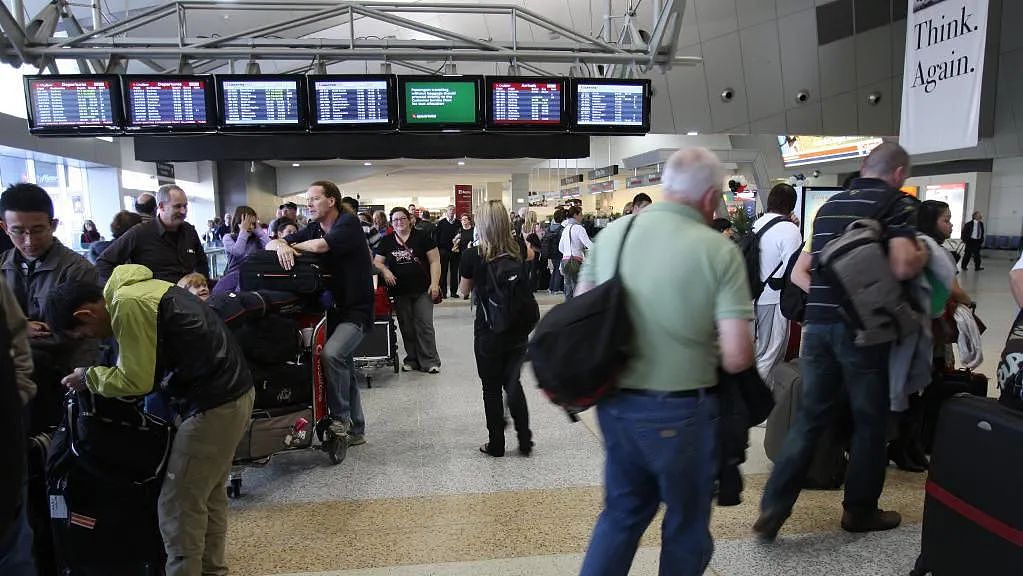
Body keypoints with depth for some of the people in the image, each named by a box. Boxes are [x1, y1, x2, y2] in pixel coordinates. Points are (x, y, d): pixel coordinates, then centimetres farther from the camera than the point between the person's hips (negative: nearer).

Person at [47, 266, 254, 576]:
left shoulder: (128, 305, -17)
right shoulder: (137, 288, 13)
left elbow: (136, 380, -14)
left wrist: (89, 378, 2)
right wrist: (100, 374, 11)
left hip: (215, 405, -10)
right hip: (232, 392, 10)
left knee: (179, 507, 1)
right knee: (210, 496, 21)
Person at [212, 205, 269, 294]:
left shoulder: (256, 238, 9)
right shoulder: (228, 238, 5)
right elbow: (237, 251, -15)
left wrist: (257, 228, -1)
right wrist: (243, 230, -6)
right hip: (233, 278, 0)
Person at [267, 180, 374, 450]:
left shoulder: (349, 223, -11)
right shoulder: (312, 228, 8)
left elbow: (320, 246, -28)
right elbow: (271, 244, 4)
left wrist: (295, 246, -8)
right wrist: (281, 246, -21)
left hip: (356, 309, -8)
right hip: (333, 307, 8)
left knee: (331, 354, -28)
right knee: (343, 366, 14)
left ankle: (340, 419, -10)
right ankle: (355, 430, 27)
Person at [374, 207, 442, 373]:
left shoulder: (422, 237, -1)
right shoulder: (386, 241, 10)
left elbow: (434, 261, -2)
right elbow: (377, 262, 10)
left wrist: (435, 283, -11)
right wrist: (384, 270, -12)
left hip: (422, 291, -3)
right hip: (399, 292, 4)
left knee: (425, 325, -5)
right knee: (406, 327, 10)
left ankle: (430, 361, 3)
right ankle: (412, 359, 22)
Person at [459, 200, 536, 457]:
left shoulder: (473, 255, -14)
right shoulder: (519, 250, -5)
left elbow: (464, 290, 2)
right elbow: (531, 255, 22)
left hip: (489, 332, -3)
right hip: (518, 330, 4)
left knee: (492, 388, 12)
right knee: (513, 383, 18)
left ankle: (496, 445, 22)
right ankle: (525, 441, 20)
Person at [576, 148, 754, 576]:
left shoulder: (613, 232, 0)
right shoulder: (719, 250, -14)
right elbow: (737, 357, -17)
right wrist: (721, 356, 5)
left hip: (615, 402, 5)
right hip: (681, 410, -4)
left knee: (622, 511, 24)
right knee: (686, 524, 20)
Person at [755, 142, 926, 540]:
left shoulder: (830, 206, 17)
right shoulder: (898, 203, -3)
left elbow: (799, 272, 16)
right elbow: (902, 266, -18)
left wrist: (827, 296, 12)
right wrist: (924, 255, 2)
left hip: (818, 324, 6)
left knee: (809, 418, 10)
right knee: (870, 421, 12)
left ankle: (773, 509, 7)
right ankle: (859, 510, 26)